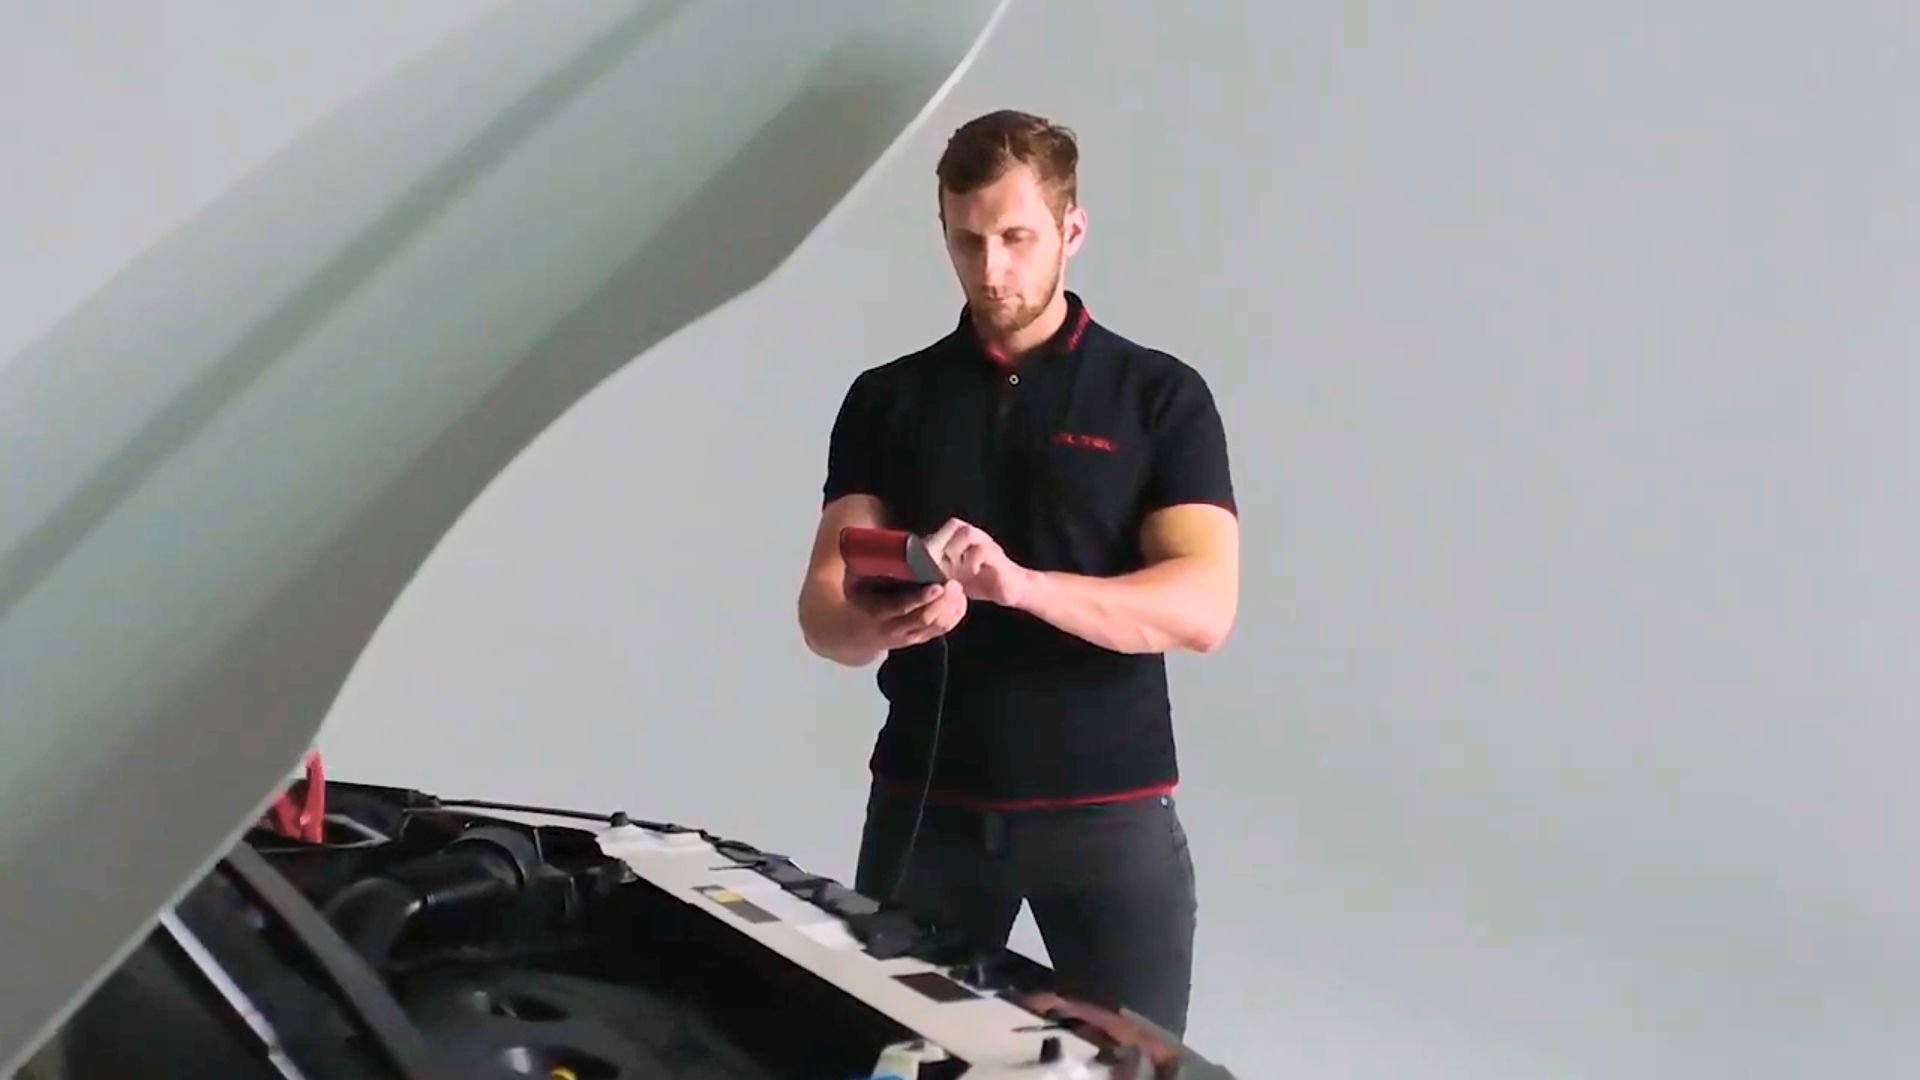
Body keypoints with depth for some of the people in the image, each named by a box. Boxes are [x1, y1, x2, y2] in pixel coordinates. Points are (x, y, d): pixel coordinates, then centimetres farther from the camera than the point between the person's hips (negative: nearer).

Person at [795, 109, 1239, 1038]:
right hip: (924, 807, 2)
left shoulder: (1160, 396, 0)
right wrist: (876, 624, -24)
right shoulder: (886, 400, 7)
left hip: (1110, 812, -2)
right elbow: (821, 606, 0)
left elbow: (1201, 607, -12)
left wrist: (1019, 583, -27)